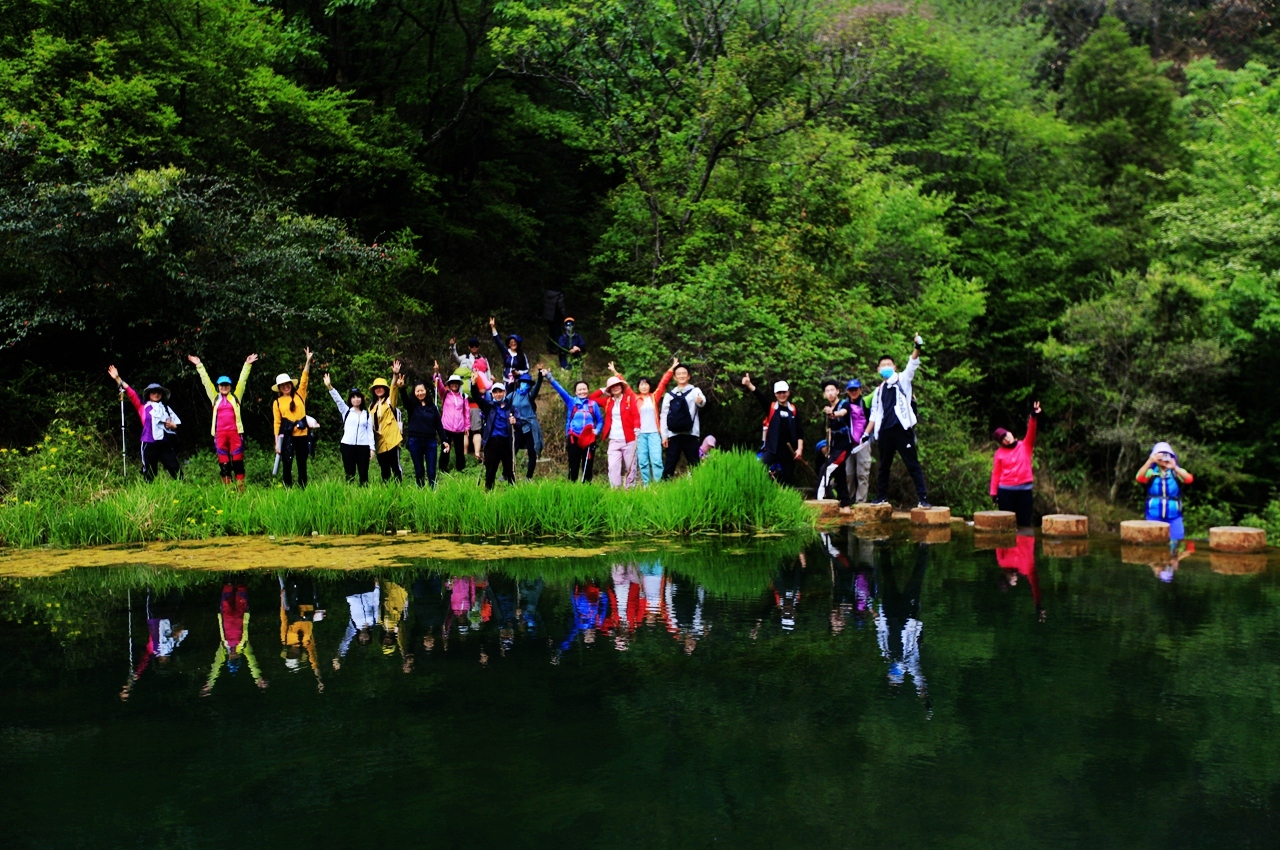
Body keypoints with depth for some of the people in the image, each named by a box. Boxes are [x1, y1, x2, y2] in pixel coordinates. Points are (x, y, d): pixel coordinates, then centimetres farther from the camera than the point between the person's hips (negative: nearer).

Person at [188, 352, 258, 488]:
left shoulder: (235, 397, 12)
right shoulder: (215, 398, 15)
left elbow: (242, 380, 9)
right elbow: (206, 381, 16)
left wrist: (247, 364, 4)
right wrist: (199, 365, 17)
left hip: (235, 432, -1)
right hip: (220, 433, 1)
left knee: (238, 461, -3)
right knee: (223, 463, 2)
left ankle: (241, 487, -2)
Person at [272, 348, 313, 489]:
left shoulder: (299, 395, 9)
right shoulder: (277, 402, 6)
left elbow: (304, 379, 0)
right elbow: (277, 422, 3)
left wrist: (308, 361, -11)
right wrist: (277, 442, -2)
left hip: (302, 434, 1)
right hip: (286, 436, -1)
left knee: (302, 464, 7)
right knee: (287, 464, 0)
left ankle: (303, 489, 12)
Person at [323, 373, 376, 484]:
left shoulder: (367, 414, 13)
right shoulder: (346, 411, 10)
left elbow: (370, 432, 10)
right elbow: (337, 399, -4)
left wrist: (372, 448, 2)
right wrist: (329, 387, -19)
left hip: (363, 446, 1)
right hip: (347, 445, 0)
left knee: (364, 474, 0)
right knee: (349, 474, 0)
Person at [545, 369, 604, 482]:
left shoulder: (593, 404, 6)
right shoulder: (571, 402, 5)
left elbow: (600, 420, 9)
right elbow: (559, 389, -2)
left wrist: (597, 430, -11)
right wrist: (549, 376, -11)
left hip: (589, 439, 0)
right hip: (574, 439, 0)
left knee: (588, 466, 5)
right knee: (573, 466, 2)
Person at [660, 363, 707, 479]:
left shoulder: (695, 391, 6)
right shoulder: (669, 395, 13)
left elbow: (702, 401, -17)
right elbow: (664, 416, 11)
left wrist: (700, 401, -42)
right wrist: (664, 436, 3)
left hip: (690, 434, -2)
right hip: (674, 435, 2)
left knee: (694, 464, -1)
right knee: (670, 463, 2)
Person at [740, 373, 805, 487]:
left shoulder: (793, 410, 7)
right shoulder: (770, 407, 2)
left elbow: (799, 431, 6)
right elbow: (759, 395, -15)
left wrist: (800, 448, -2)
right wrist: (749, 385, -32)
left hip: (789, 450, 2)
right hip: (772, 449, -2)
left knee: (788, 480, 9)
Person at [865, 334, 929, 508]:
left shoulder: (902, 380, 7)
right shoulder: (879, 390, 18)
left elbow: (912, 365, -11)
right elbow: (875, 413, 22)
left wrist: (917, 348, -28)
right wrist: (867, 433, 15)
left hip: (902, 429, -5)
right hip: (885, 431, 5)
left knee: (913, 464, -6)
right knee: (883, 466, 11)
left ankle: (923, 498, -10)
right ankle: (881, 497, 20)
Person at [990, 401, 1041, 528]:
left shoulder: (1025, 446, 5)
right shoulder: (999, 453, 2)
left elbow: (1031, 433, -11)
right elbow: (996, 474, 2)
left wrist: (1033, 417, -28)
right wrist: (994, 492, -2)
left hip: (1024, 489, 0)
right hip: (1005, 490, 0)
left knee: (1024, 520, 3)